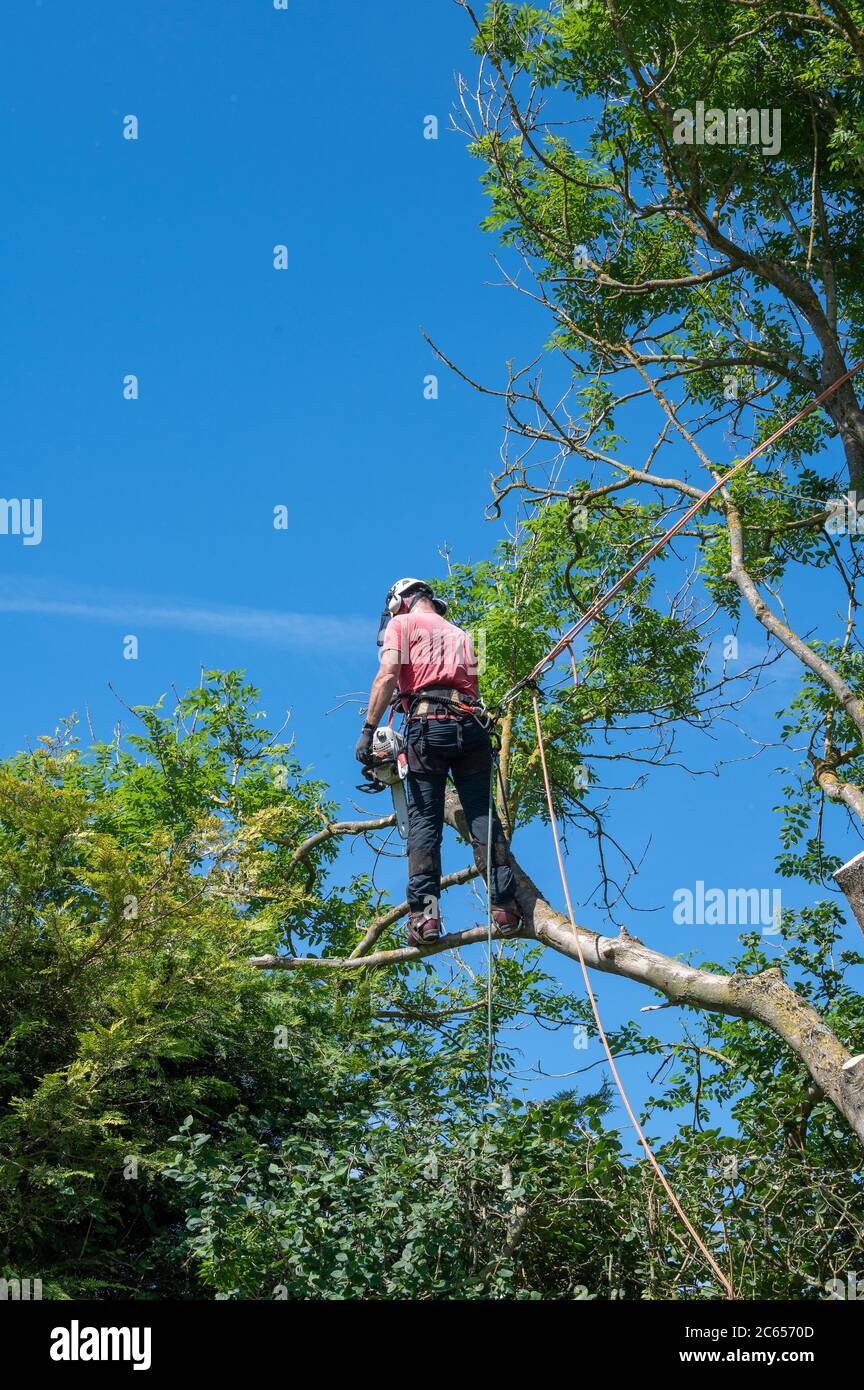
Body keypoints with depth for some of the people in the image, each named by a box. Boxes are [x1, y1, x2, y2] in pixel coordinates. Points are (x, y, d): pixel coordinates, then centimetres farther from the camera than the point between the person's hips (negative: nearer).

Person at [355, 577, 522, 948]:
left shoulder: (401, 624, 15)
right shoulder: (460, 635, 31)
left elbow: (388, 675, -1)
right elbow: (471, 682, 20)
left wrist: (369, 729, -5)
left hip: (428, 723, -4)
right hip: (472, 721, 4)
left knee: (424, 820, -6)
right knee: (482, 815, 2)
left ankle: (424, 914, -16)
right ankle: (504, 907, -8)